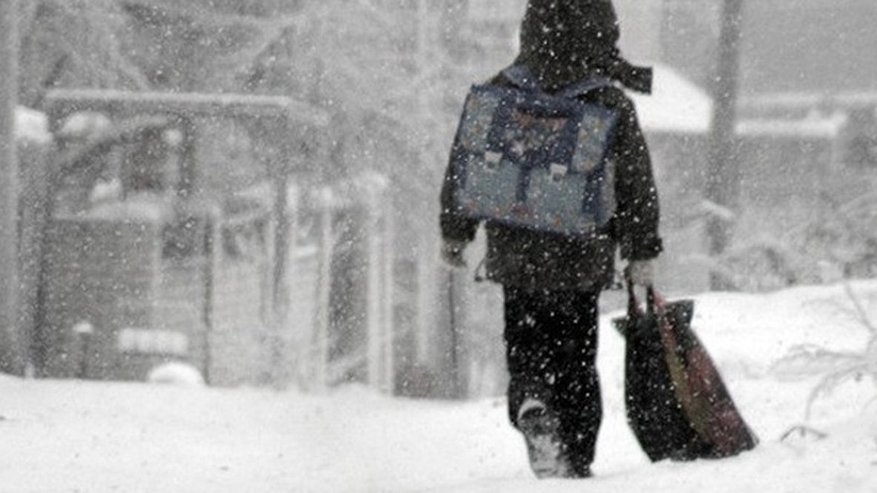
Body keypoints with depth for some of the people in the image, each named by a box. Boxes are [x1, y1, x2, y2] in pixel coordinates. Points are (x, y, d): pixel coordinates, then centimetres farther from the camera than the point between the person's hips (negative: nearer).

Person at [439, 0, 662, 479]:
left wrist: (455, 232, 16)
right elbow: (636, 183, -6)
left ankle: (531, 405, -17)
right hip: (581, 257, -1)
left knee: (526, 349, 13)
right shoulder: (610, 104, -11)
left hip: (514, 254, 1)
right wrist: (642, 251, 5)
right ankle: (576, 461, 12)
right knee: (577, 359, 12)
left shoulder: (498, 94, -4)